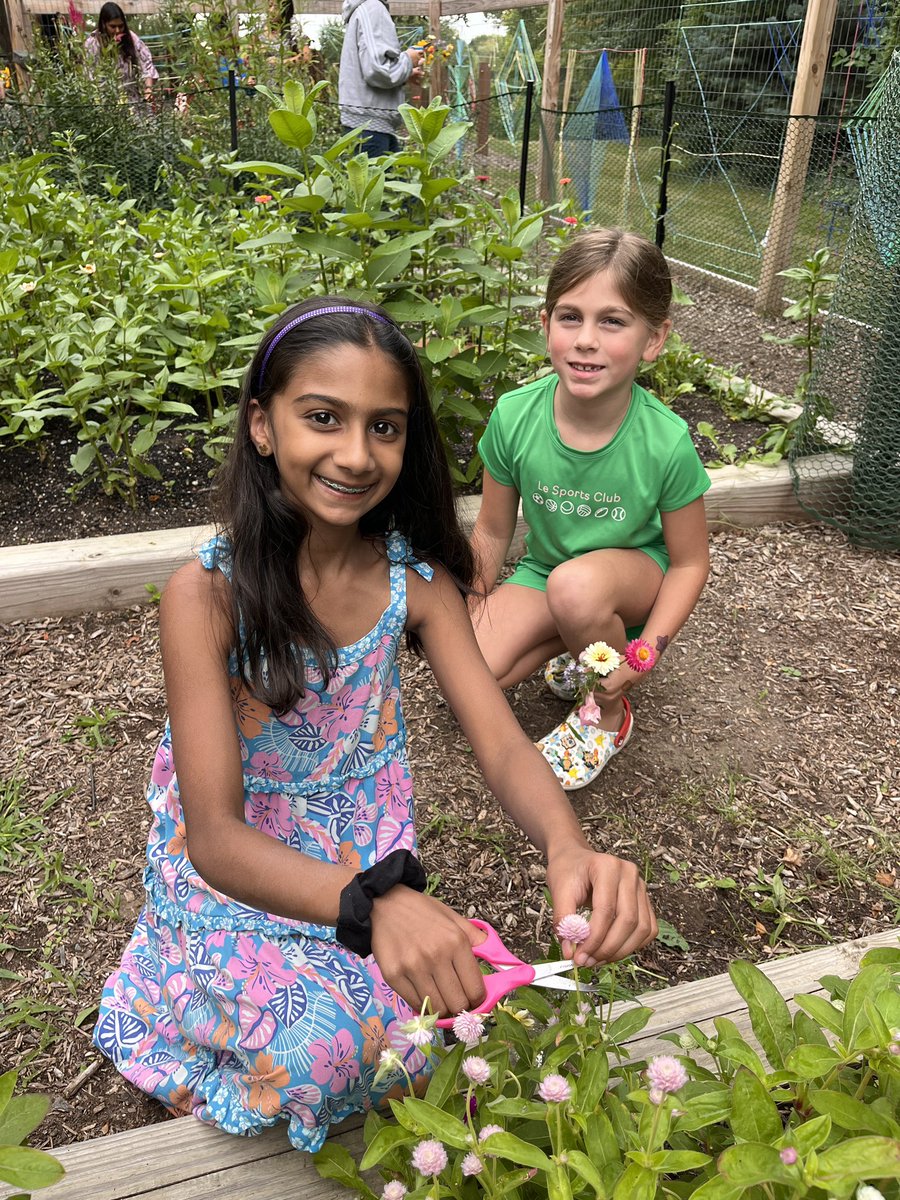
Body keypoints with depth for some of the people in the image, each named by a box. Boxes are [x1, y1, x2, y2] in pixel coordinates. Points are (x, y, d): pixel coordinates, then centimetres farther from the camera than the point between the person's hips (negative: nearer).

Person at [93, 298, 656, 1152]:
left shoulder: (416, 581, -9)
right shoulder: (208, 593, -21)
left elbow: (503, 748, -14)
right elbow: (217, 838, -26)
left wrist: (569, 849, -37)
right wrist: (374, 903, -46)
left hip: (374, 871, 4)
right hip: (235, 881, -3)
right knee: (319, 1045, -25)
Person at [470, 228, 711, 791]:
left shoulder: (667, 443, -26)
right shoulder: (514, 417, -20)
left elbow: (689, 563, -13)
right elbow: (493, 532, -4)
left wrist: (643, 656, -22)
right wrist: (466, 613, -3)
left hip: (635, 577, -2)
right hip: (542, 572, 3)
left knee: (576, 585, -38)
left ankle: (610, 714, -6)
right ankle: (576, 646, 12)